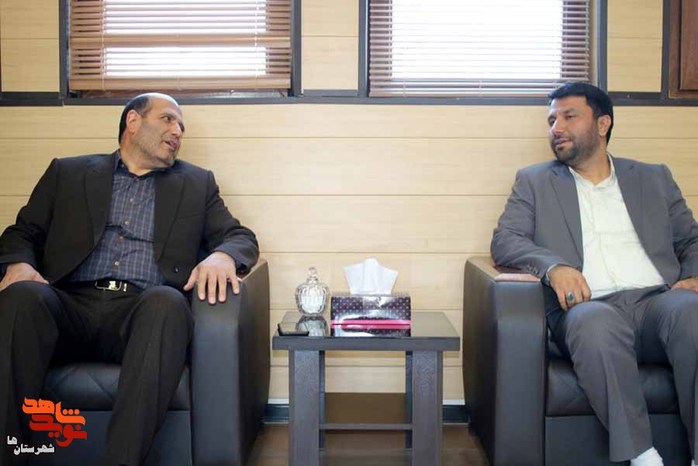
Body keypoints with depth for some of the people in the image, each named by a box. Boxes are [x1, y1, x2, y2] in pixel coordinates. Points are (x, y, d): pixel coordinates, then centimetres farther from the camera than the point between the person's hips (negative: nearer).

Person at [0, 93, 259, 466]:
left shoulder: (196, 183, 23)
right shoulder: (68, 172, 23)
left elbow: (241, 237, 16)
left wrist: (221, 255, -10)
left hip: (144, 311, 0)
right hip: (72, 305, 1)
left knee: (168, 301, -35)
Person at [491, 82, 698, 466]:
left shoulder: (654, 179, 25)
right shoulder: (534, 181, 19)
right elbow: (504, 240, 7)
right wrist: (553, 266, -14)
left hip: (657, 300, 2)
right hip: (589, 306, -2)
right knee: (596, 322, -38)